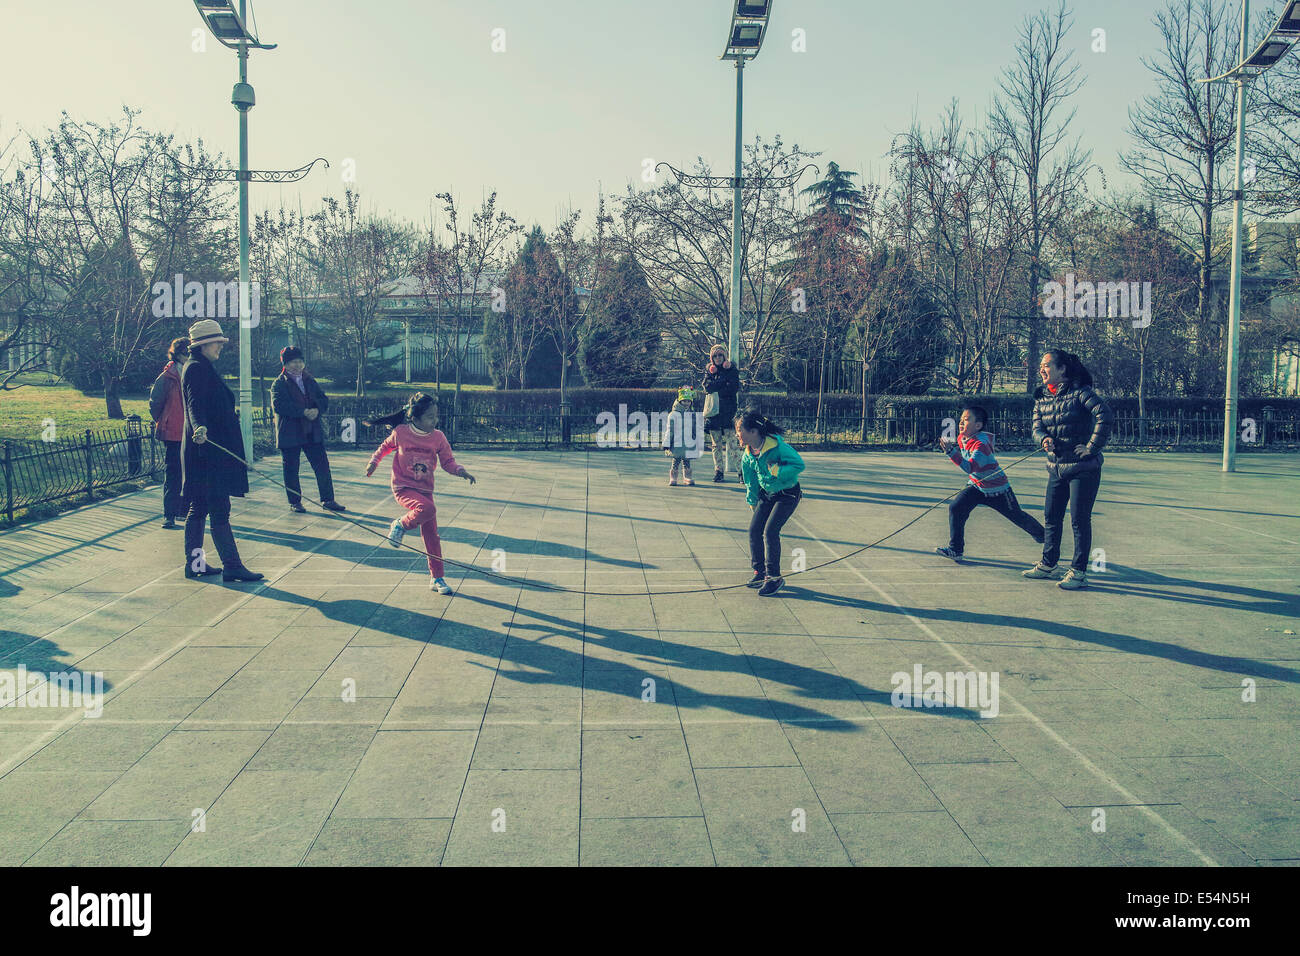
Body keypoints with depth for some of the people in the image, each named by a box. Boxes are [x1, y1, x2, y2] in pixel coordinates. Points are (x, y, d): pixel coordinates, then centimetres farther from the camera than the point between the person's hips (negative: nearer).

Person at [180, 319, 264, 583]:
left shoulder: (200, 368, 19)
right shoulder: (197, 369, -12)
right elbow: (195, 405, -27)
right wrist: (200, 428, -46)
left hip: (211, 448, 11)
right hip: (209, 449, -11)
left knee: (198, 508, 13)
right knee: (219, 509, -8)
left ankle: (195, 563, 19)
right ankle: (232, 566, -6)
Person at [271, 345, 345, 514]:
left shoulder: (310, 381, 15)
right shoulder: (279, 384, -1)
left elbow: (324, 400, 9)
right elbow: (279, 405, -16)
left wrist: (317, 410, -14)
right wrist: (303, 412, -22)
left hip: (313, 432, 4)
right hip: (290, 434, -4)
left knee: (322, 466, 2)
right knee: (291, 469, 3)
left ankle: (327, 500, 10)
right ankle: (295, 502, 15)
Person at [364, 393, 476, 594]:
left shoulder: (438, 437, -4)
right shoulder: (400, 432, -8)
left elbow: (448, 462, 4)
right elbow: (386, 446, 13)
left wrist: (461, 471, -14)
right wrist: (374, 461, 10)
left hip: (425, 490, 4)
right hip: (403, 488, -3)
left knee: (431, 536, 4)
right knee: (427, 508, -34)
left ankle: (436, 579, 15)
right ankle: (400, 526, -4)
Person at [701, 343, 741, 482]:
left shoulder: (731, 369, 7)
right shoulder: (709, 370, 15)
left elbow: (734, 388, -7)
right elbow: (707, 387, -2)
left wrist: (715, 387, -6)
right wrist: (723, 382, -9)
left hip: (728, 410, -3)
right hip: (712, 411, 3)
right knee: (716, 443, 3)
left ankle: (741, 470, -9)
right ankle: (718, 470, 10)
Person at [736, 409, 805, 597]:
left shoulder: (777, 446, -27)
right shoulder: (747, 456, -5)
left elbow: (799, 464, -24)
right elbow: (750, 483, 10)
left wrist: (777, 471, -32)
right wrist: (753, 503, 18)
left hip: (788, 494, -7)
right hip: (766, 494, 7)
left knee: (770, 531, -16)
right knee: (754, 529, -1)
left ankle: (774, 577, -6)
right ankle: (760, 571, 18)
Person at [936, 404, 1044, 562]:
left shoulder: (981, 444, -32)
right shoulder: (962, 438, -7)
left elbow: (970, 467, -47)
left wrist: (951, 451, -54)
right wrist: (951, 446, 2)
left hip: (997, 489, -6)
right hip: (976, 486, 7)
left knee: (1017, 516, 12)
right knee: (955, 508, -14)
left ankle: (1041, 534, 43)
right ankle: (955, 550, -8)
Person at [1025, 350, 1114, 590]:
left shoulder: (1080, 391, -13)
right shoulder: (1041, 397, 8)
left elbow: (1105, 415, -23)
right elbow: (1037, 427, 6)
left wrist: (1091, 447, -21)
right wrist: (1044, 439, -16)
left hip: (1083, 468, -7)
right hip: (1056, 467, 7)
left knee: (1079, 520, -3)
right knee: (1050, 517, 14)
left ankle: (1079, 573, 5)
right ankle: (1048, 565, 28)